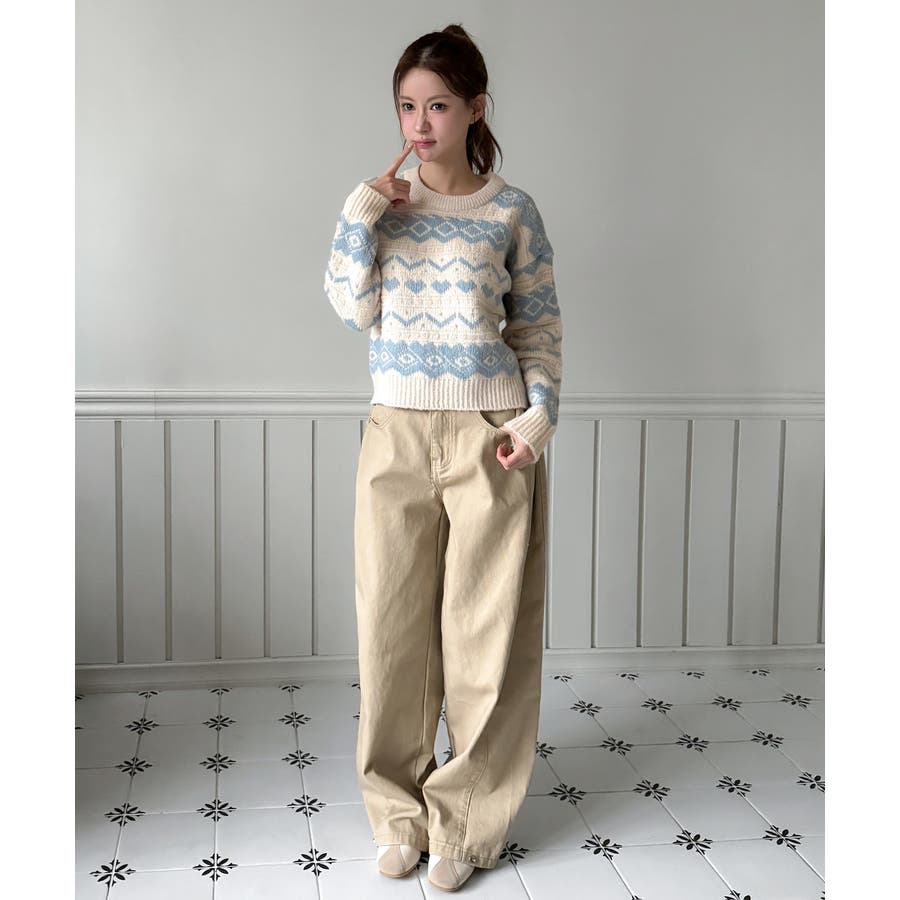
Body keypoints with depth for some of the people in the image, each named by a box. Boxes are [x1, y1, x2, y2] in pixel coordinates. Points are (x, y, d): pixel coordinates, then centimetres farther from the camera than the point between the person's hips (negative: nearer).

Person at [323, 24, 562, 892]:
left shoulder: (511, 211, 2)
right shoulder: (381, 200, 8)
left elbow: (539, 329, 4)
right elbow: (354, 309, -1)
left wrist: (538, 415, -9)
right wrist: (361, 213, -8)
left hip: (489, 435, -2)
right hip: (398, 431, 2)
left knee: (485, 630, 3)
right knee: (392, 624, 5)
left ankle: (465, 820, 18)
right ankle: (398, 808, 23)